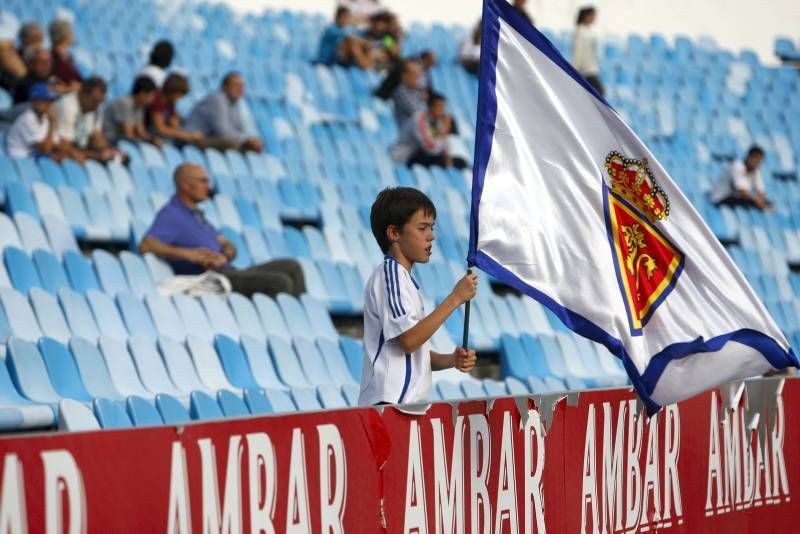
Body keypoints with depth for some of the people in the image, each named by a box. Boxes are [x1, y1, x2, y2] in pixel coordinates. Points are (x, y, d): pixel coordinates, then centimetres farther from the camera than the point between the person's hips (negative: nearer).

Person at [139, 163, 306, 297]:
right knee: (279, 282, -23)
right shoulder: (170, 215, -7)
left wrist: (224, 256, -5)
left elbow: (229, 246, 22)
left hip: (228, 272, 10)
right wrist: (187, 254, -30)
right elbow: (145, 246, -23)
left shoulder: (198, 216, 24)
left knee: (291, 267, 4)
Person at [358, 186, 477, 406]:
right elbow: (409, 339, -17)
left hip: (409, 403, 10)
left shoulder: (404, 278, 23)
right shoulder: (389, 273, -6)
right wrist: (455, 299, -13)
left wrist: (450, 360, 6)